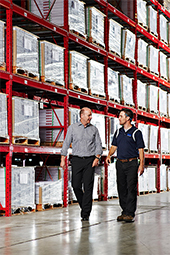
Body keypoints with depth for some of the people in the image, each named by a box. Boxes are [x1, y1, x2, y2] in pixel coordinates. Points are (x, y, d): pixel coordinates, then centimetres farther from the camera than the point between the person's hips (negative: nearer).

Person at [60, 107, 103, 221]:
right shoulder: (72, 128, 5)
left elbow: (98, 145, 8)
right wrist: (63, 159, 0)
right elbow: (66, 143, 6)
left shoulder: (94, 129, 8)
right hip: (77, 160, 0)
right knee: (76, 185, -2)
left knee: (88, 187, -5)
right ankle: (84, 206, 23)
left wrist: (97, 158, -7)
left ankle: (86, 213, -1)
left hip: (90, 160, 0)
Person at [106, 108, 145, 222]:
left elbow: (141, 149, -4)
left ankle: (130, 214, -7)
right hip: (120, 163, 6)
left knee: (131, 188, -7)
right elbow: (114, 146, 17)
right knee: (121, 188, 6)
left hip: (132, 163, -5)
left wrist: (141, 164, -11)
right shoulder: (118, 132, 14)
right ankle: (124, 212, 14)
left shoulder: (136, 132, -3)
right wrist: (109, 155, -2)